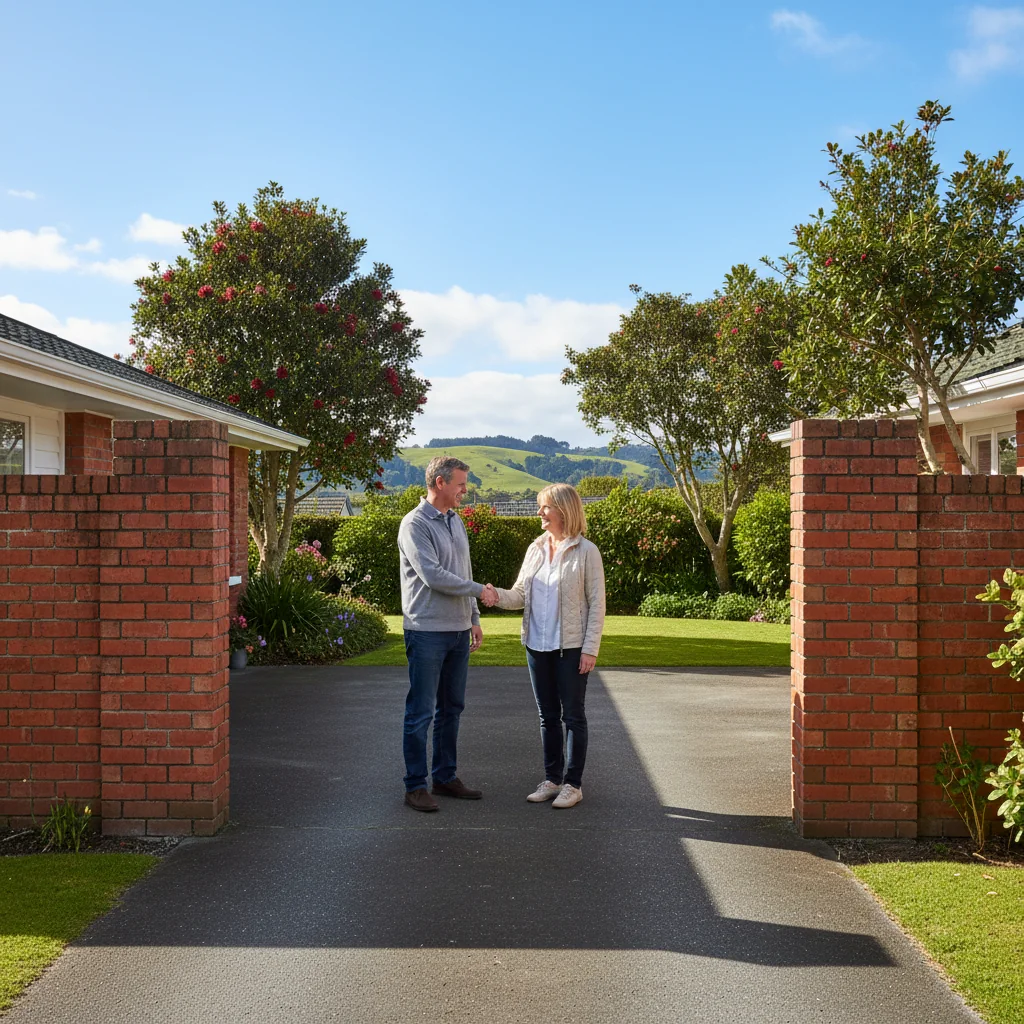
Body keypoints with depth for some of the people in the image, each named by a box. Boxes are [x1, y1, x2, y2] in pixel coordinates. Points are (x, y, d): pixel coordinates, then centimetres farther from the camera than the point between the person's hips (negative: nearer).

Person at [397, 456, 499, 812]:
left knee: (452, 708, 13)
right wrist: (478, 590, -12)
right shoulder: (415, 524, -12)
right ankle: (416, 785, 4)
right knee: (421, 712, -3)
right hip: (427, 632, -8)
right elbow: (433, 576, -20)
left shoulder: (456, 521, 14)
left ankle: (445, 776, 23)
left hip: (458, 630, 8)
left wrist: (473, 618, 17)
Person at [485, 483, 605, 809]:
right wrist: (497, 596, -13)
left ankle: (573, 783, 12)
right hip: (538, 646, 6)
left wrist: (590, 649, -14)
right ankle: (552, 778, 24)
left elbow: (597, 604, -9)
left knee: (573, 715, 3)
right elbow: (521, 595, 8)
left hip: (571, 648, -6)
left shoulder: (586, 552, -9)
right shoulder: (535, 549, 8)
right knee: (547, 715, 13)